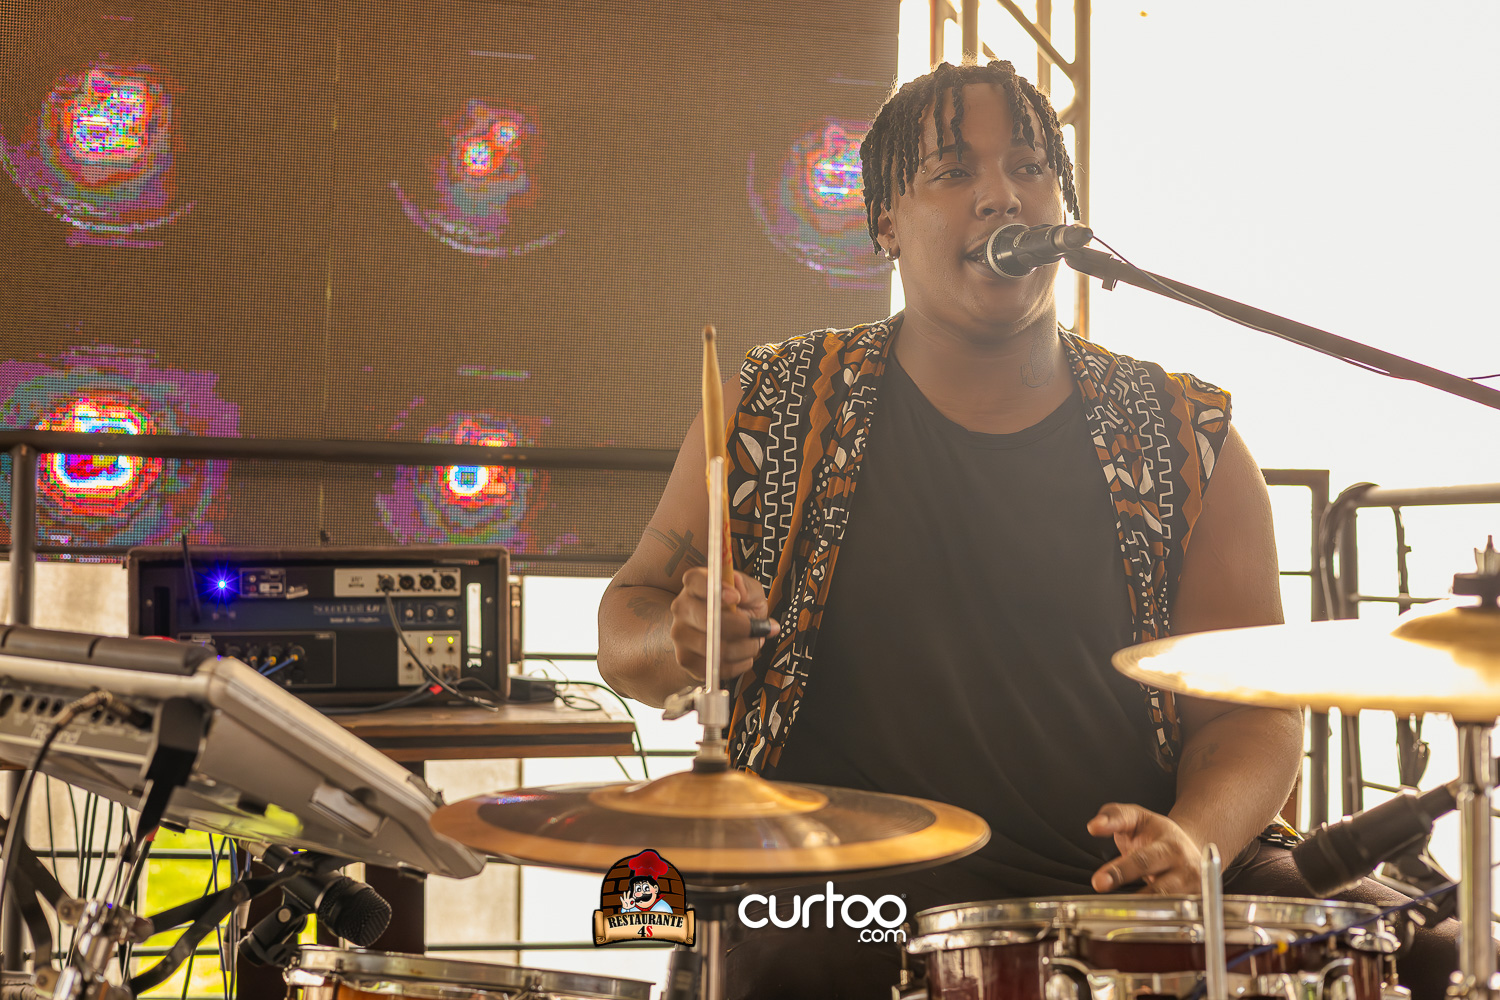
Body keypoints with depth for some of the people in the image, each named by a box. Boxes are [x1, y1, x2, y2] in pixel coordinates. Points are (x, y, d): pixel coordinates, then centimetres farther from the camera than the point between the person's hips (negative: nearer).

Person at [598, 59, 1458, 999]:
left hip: (1134, 879, 3)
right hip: (868, 887, -2)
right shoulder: (773, 411, 4)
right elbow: (625, 623, 11)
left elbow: (1252, 701, 6)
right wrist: (685, 643, -14)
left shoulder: (1189, 441, 6)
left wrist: (1196, 837, -15)